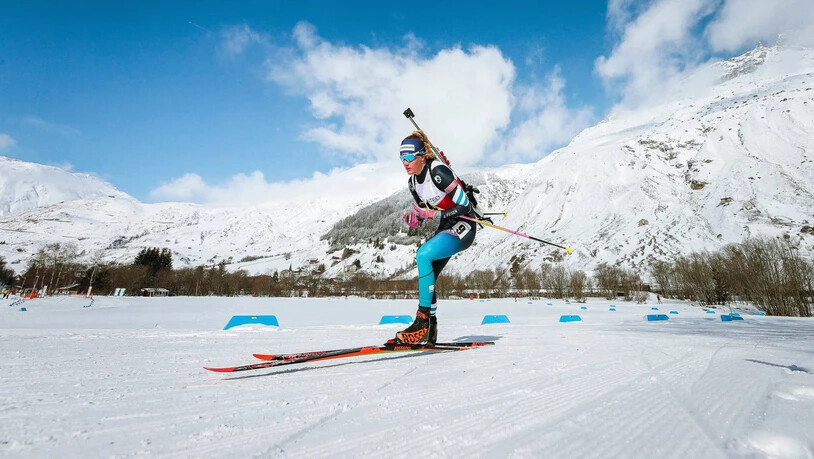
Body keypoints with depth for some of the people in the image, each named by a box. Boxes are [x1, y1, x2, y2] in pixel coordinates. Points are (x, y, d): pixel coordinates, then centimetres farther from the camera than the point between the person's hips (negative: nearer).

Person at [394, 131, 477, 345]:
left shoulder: (438, 171, -21)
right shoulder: (413, 182, 4)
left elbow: (465, 207, -21)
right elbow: (421, 213, 13)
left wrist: (435, 214, -25)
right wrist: (412, 218, -9)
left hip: (462, 227, -9)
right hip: (445, 229, 9)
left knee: (423, 254, -29)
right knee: (427, 277, 2)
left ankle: (423, 320, -24)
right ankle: (429, 331, 13)